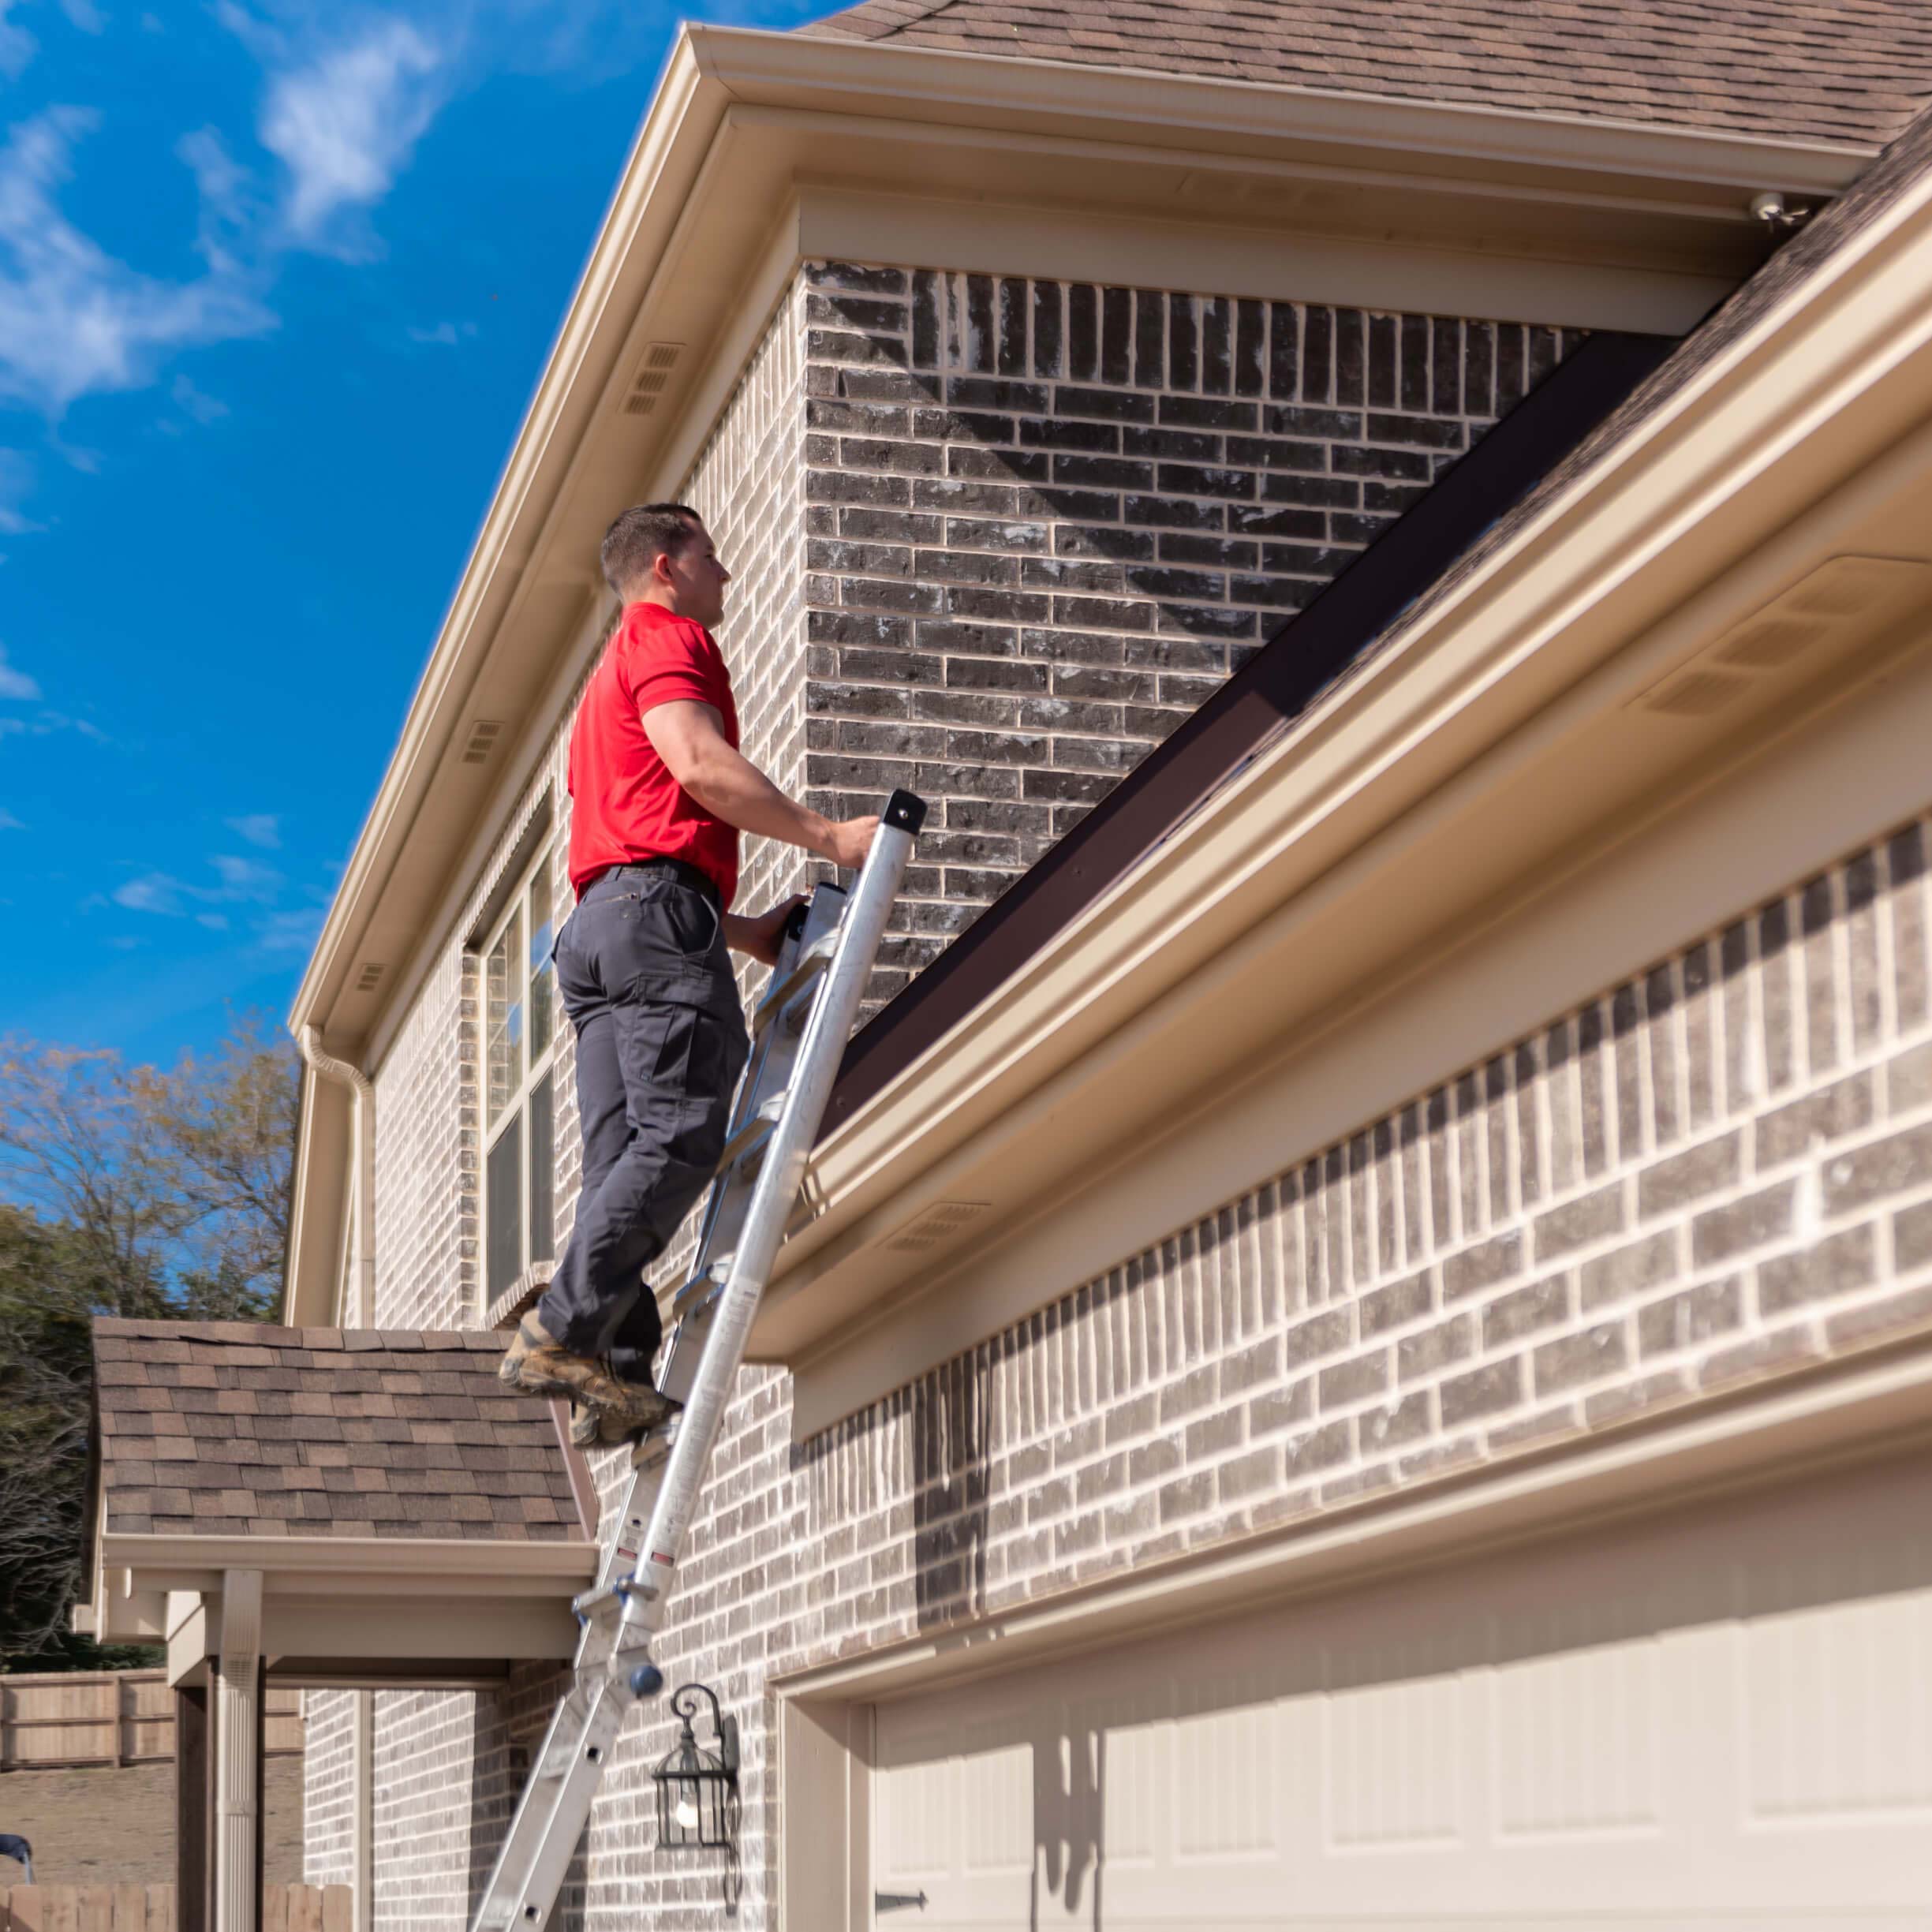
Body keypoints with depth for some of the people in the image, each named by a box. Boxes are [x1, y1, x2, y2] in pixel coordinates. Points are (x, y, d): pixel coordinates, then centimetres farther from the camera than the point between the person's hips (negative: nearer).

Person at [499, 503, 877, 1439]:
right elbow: (699, 764, -14)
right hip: (658, 910, -10)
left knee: (625, 1155, -2)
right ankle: (566, 1329, -26)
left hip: (597, 922, 10)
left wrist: (739, 928, 25)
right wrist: (827, 834, -10)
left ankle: (618, 1375, -12)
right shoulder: (667, 638, 4)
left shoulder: (611, 675, 34)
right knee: (682, 1130, -17)